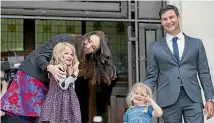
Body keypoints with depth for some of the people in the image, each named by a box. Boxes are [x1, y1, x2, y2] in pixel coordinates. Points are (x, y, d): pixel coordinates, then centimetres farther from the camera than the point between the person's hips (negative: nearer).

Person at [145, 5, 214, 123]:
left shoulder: (196, 43, 10)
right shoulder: (154, 47, 9)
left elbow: (204, 73, 8)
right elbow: (151, 77, 7)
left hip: (193, 98, 0)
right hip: (168, 99, 0)